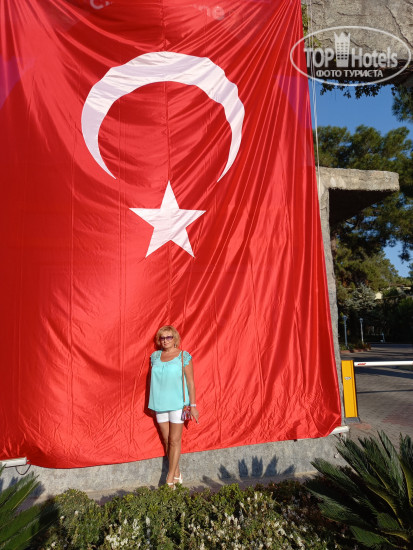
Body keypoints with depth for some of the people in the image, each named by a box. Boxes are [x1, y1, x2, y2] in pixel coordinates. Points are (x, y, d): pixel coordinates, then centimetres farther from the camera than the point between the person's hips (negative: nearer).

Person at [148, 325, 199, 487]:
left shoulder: (184, 356, -5)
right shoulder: (155, 356, 6)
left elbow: (190, 382, -5)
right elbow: (153, 379, 13)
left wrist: (193, 405, -8)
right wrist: (153, 401, 12)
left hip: (177, 403, -4)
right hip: (160, 403, 4)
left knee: (175, 440, 1)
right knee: (167, 440, 10)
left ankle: (170, 479, 12)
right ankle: (177, 474, 25)